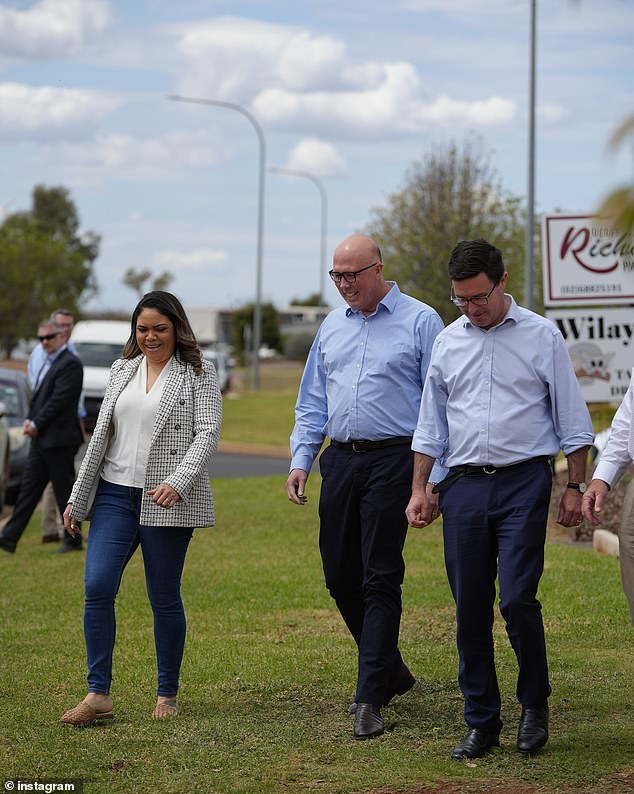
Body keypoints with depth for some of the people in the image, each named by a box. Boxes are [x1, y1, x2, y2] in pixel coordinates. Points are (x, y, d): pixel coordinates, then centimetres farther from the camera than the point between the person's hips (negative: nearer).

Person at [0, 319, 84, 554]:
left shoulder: (70, 363, -13)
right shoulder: (49, 362, 17)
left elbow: (59, 400, -19)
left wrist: (36, 424, -13)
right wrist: (30, 421, 2)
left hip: (58, 439, -9)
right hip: (41, 438, 9)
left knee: (64, 490, 0)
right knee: (28, 488, 6)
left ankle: (73, 539, 11)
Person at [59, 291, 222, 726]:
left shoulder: (198, 374, 1)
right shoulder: (123, 370, 15)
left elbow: (207, 434, -9)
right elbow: (101, 435, 16)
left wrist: (177, 482, -24)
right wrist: (77, 498, 14)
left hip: (168, 501, -4)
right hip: (115, 494, 4)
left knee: (165, 598, 2)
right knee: (97, 588, -10)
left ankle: (168, 695, 16)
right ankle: (98, 695, -5)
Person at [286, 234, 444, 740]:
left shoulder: (420, 322, -3)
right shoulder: (331, 327, 15)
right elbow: (312, 402, 20)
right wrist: (301, 460, 8)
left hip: (392, 460, -6)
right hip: (340, 460, 6)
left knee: (380, 579, -7)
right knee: (340, 576, 9)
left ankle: (371, 699, -5)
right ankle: (392, 671, 28)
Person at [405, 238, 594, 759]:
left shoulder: (541, 336, 2)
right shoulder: (447, 343, 12)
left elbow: (573, 421, 4)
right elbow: (430, 426, 19)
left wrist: (575, 488, 0)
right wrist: (420, 490, 13)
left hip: (523, 482, -4)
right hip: (464, 485, 4)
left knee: (517, 599, -13)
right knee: (470, 609, 3)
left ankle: (535, 704, 9)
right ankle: (481, 722, 11)